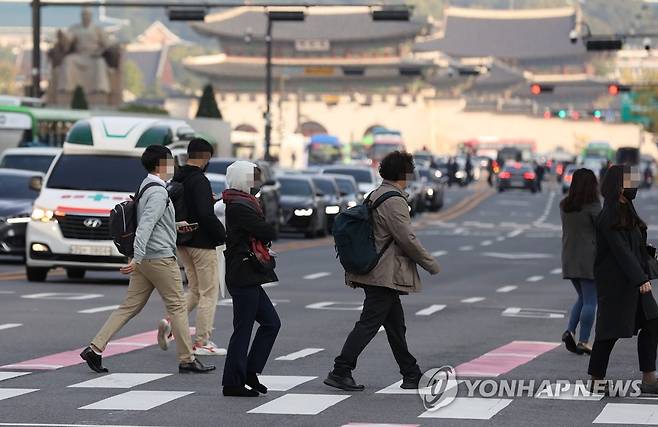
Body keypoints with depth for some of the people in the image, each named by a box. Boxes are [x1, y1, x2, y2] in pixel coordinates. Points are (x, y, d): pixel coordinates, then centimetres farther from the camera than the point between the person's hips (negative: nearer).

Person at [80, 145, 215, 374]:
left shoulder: (145, 187, 14)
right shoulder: (158, 192, -16)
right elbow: (145, 226, -26)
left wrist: (175, 225, 37)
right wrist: (137, 258, -32)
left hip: (145, 260, 9)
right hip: (161, 258, -9)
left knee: (130, 306, 7)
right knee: (177, 306, 1)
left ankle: (95, 348, 0)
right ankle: (187, 359, 7)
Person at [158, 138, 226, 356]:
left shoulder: (176, 179, 8)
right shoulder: (199, 181, -18)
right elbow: (206, 215, -25)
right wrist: (224, 235, -14)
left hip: (182, 243, 8)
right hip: (202, 243, -8)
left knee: (195, 291, 18)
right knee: (209, 293, 2)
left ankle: (170, 322, -2)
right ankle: (202, 342, 3)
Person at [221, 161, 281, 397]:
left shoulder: (241, 204, 17)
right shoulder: (239, 207, -16)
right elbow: (269, 233, -19)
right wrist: (267, 228, 1)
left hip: (248, 278, 10)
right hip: (245, 277, -10)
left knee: (271, 323, 13)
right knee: (243, 329, -5)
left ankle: (250, 372, 16)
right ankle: (233, 383, -1)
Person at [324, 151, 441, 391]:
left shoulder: (376, 196, 13)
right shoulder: (393, 201, -17)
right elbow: (408, 240, -19)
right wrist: (431, 265, -8)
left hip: (375, 272, 10)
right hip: (385, 275, -10)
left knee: (396, 325, 15)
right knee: (369, 324, -8)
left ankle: (411, 375, 21)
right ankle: (340, 372, -8)